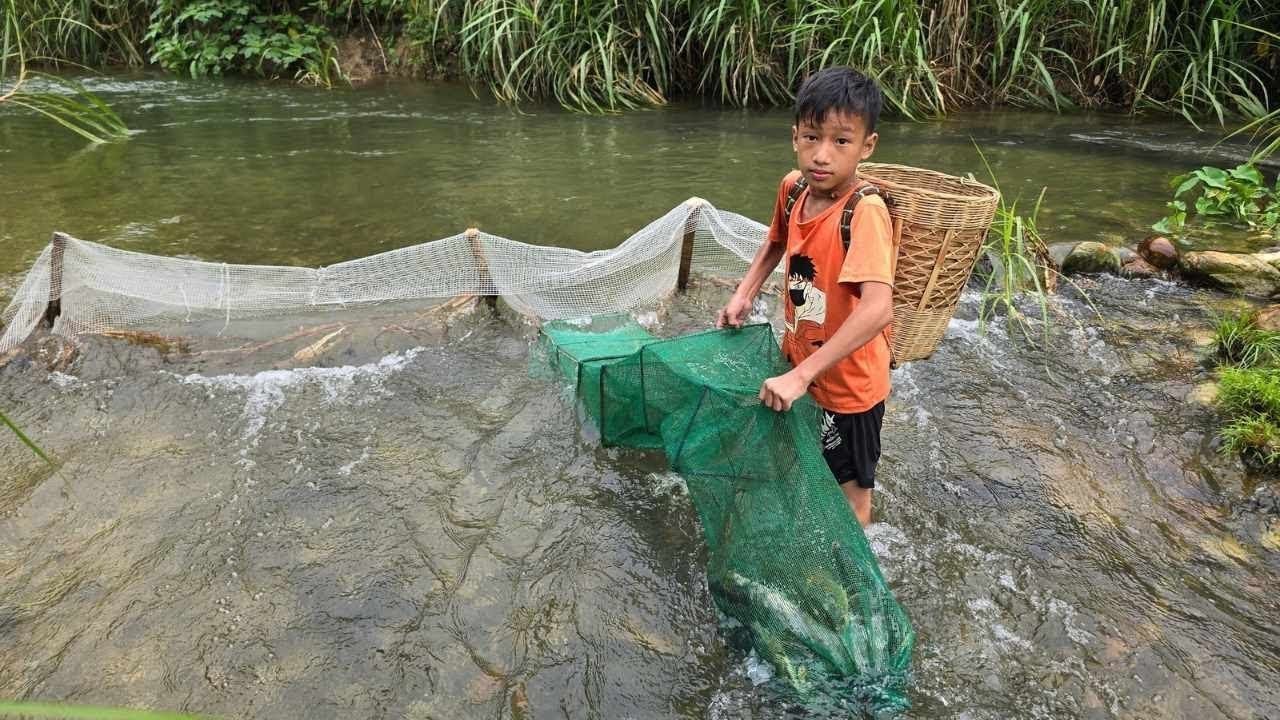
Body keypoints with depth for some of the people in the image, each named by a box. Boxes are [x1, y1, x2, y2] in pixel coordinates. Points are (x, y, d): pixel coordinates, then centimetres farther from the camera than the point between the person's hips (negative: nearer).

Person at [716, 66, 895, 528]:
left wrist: (802, 375, -42)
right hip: (799, 361, 7)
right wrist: (744, 294, 1)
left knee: (849, 489, 17)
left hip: (848, 380, -6)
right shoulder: (793, 187, -8)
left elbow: (878, 308, -42)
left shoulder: (865, 212, -30)